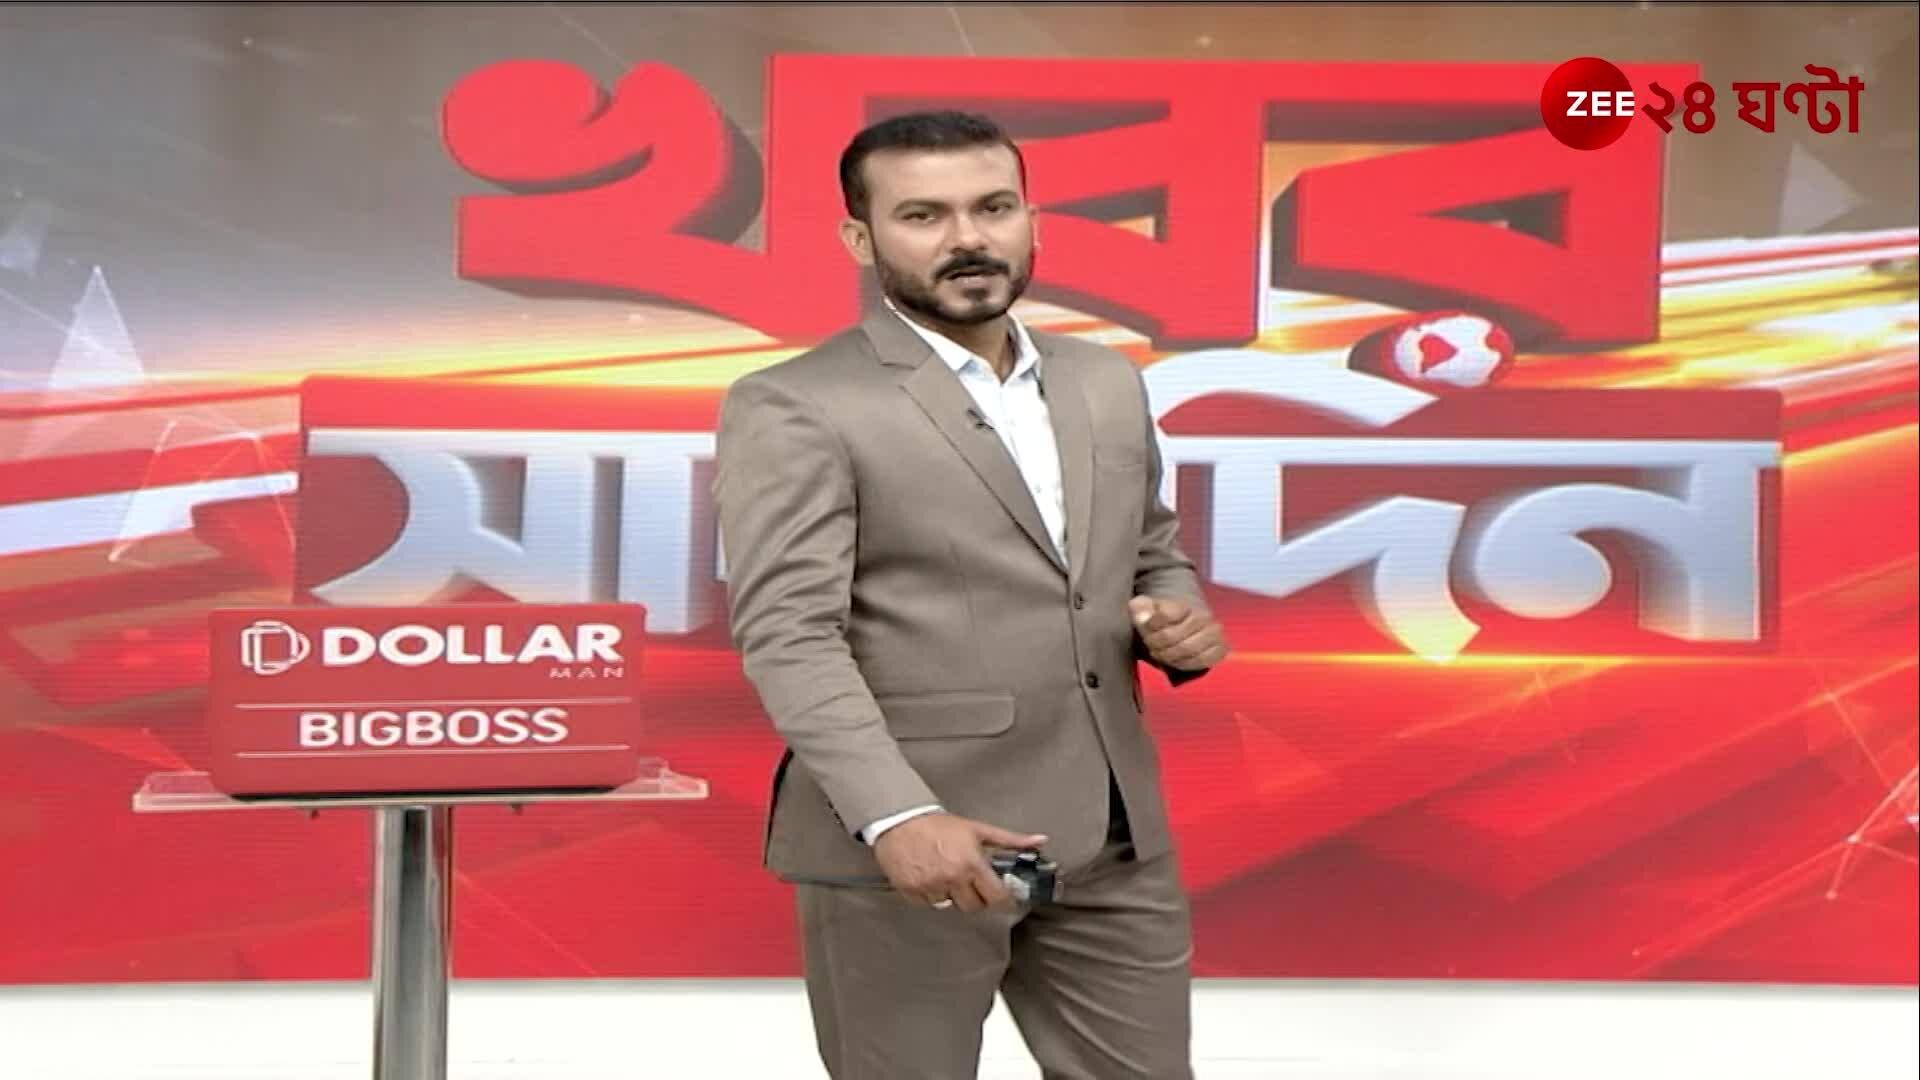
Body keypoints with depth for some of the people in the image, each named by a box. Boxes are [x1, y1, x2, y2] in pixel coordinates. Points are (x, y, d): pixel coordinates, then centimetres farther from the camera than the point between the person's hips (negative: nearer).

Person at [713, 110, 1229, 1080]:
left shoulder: (1107, 381, 12)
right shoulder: (795, 409, -8)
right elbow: (789, 637, -15)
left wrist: (1177, 616, -1)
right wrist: (897, 816, -26)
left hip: (1113, 837, 6)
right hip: (905, 838, -5)